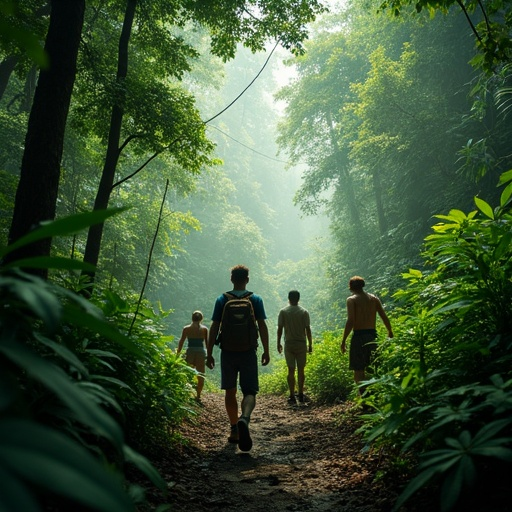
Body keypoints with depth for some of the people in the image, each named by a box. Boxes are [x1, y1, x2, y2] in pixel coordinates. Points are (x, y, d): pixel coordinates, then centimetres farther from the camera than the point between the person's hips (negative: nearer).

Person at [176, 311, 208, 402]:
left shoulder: (186, 328, 3)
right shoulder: (205, 329, 4)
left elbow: (181, 342, 2)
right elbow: (207, 342, 4)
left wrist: (178, 354, 8)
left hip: (190, 351, 0)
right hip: (201, 352, 0)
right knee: (200, 375, 8)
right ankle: (198, 395, 6)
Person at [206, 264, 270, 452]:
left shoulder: (222, 300, 1)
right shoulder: (256, 300, 0)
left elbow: (214, 328, -1)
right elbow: (262, 327, -3)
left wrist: (209, 353, 4)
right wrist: (266, 351, 5)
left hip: (228, 352, 1)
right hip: (248, 352, -1)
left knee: (230, 391, 15)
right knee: (249, 392, 1)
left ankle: (234, 429, 22)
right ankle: (244, 418, -29)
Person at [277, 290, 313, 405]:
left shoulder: (283, 311, -2)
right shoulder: (304, 312, -2)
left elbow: (280, 329, -2)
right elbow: (308, 329, -4)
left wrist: (278, 343, 7)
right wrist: (310, 344, 3)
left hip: (288, 344, 0)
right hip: (301, 344, 0)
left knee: (291, 370, 4)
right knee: (300, 370, 9)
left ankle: (292, 396, 2)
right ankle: (301, 395, 14)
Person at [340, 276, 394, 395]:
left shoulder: (352, 300, -5)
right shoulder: (374, 298, 10)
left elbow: (350, 321, -15)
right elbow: (384, 317, 10)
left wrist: (343, 340, -12)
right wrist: (390, 332, 26)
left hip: (359, 336, -5)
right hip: (372, 335, 5)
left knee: (358, 370, 0)